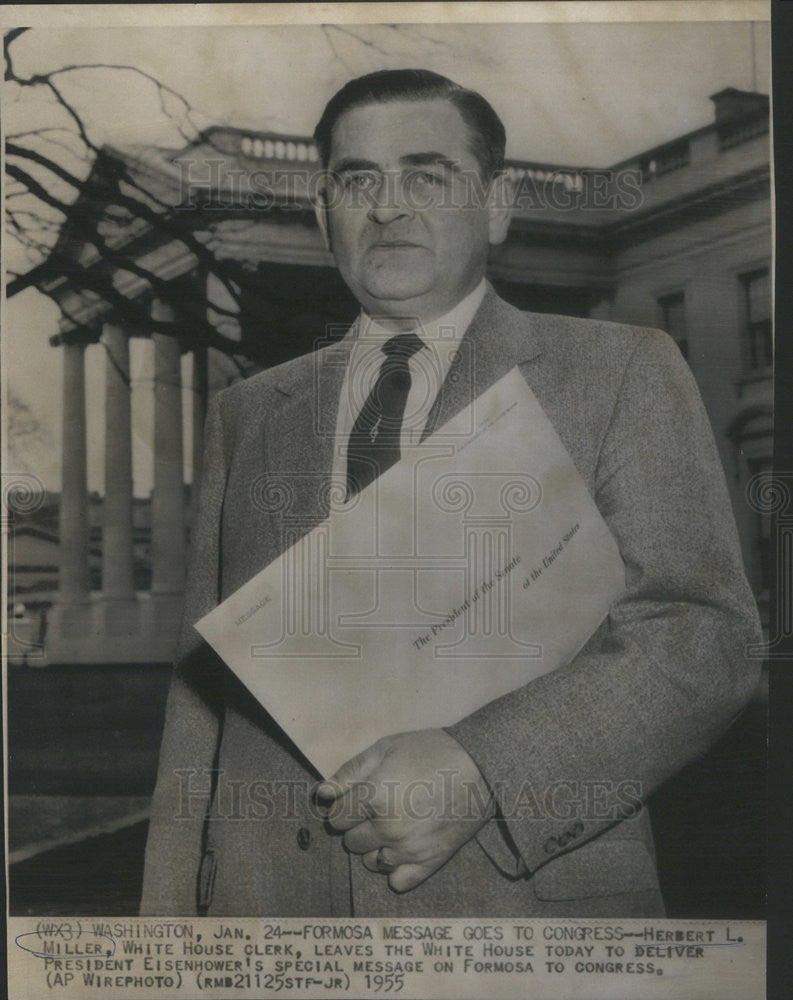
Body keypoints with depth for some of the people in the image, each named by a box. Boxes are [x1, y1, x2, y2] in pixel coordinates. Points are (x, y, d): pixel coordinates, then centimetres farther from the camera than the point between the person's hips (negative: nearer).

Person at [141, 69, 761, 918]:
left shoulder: (625, 374, 1)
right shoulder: (248, 414, 12)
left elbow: (700, 636, -8)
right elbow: (205, 684, 11)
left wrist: (479, 770, -20)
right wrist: (169, 909, 5)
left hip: (531, 890, -2)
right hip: (274, 897, 3)